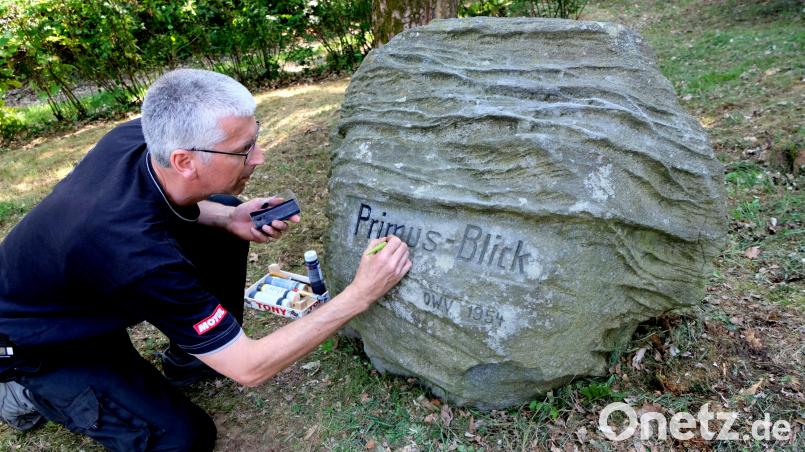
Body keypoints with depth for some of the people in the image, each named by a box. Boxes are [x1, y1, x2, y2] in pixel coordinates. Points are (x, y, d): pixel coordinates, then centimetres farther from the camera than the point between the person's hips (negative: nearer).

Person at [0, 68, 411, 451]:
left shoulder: (135, 135, -23)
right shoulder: (140, 256, -42)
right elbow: (250, 369, -32)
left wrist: (229, 218, -17)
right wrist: (360, 295, -34)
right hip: (38, 346, -6)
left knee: (222, 220, -6)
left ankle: (189, 357, 10)